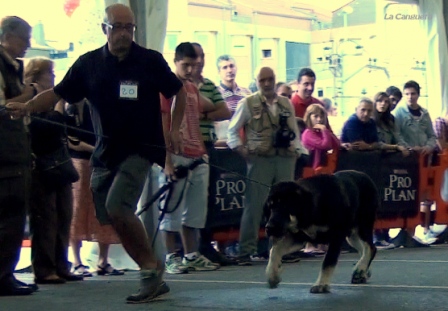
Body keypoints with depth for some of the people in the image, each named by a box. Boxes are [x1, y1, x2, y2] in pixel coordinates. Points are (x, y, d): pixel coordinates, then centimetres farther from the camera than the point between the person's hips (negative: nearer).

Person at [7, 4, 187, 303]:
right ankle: (154, 278, 17)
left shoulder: (150, 61, -3)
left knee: (117, 207, -23)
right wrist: (27, 106, -11)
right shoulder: (89, 63, 3)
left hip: (140, 148, -5)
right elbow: (57, 94, 6)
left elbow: (178, 91, 11)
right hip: (106, 151, 5)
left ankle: (151, 265, -5)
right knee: (114, 219, 5)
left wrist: (174, 129, 2)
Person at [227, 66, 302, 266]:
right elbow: (232, 130, 4)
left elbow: (294, 131, 17)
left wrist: (296, 150, 6)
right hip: (260, 160, -4)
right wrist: (242, 151, -5)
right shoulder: (248, 103, 2)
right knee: (254, 206, -5)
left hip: (285, 159, 4)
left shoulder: (286, 104, 13)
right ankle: (246, 251, -1)